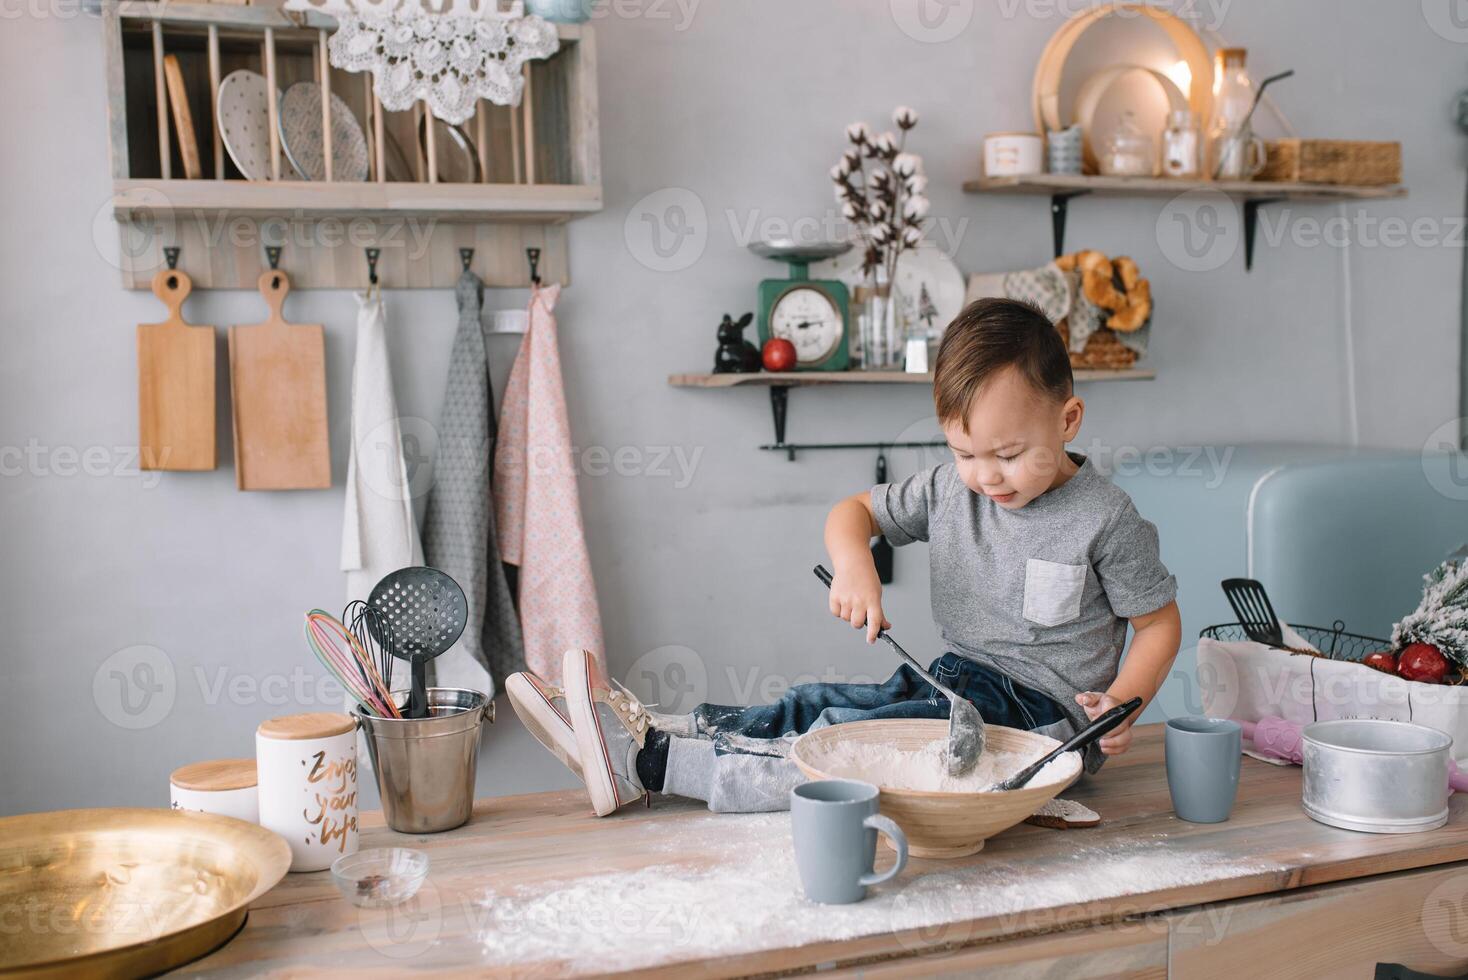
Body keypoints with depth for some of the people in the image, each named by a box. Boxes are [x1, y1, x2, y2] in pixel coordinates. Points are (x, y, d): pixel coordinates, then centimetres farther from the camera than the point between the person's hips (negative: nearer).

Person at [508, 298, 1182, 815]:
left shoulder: (1104, 518, -13)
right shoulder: (949, 490, 1)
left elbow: (1160, 622, -3)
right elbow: (854, 510, 10)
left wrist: (1121, 705, -21)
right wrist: (853, 560, -14)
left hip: (1045, 713, -6)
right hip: (954, 685, 6)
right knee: (814, 707, -14)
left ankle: (649, 762, -27)